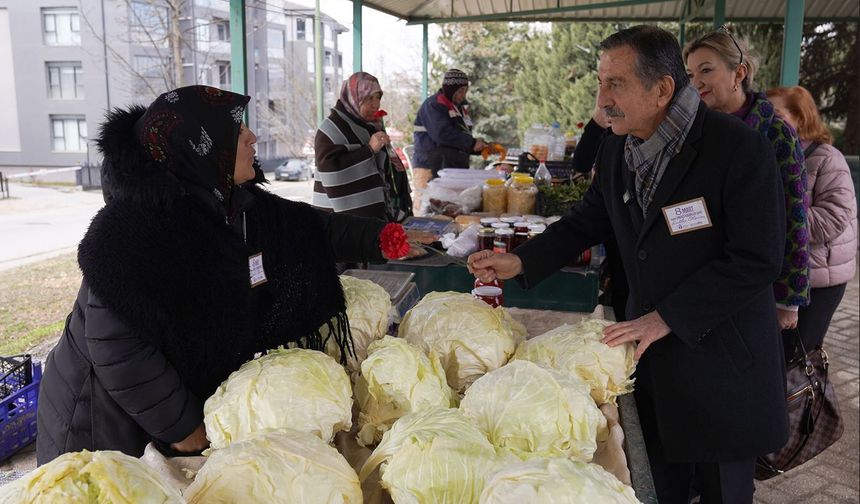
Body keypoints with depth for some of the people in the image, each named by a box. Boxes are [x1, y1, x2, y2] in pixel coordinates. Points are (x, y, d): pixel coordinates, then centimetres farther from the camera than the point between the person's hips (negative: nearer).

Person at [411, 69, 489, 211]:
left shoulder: (459, 107, 23)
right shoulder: (432, 105, -6)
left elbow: (463, 143, 26)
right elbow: (442, 134, -21)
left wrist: (484, 147, 8)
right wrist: (472, 143, -17)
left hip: (454, 170, 8)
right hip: (431, 171, -8)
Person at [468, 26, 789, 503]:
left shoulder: (740, 149, -19)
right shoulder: (615, 148, 0)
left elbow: (757, 260, -20)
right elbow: (588, 220, 12)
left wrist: (666, 318, -21)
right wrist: (520, 261, -1)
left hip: (721, 353, -5)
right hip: (648, 345, 5)